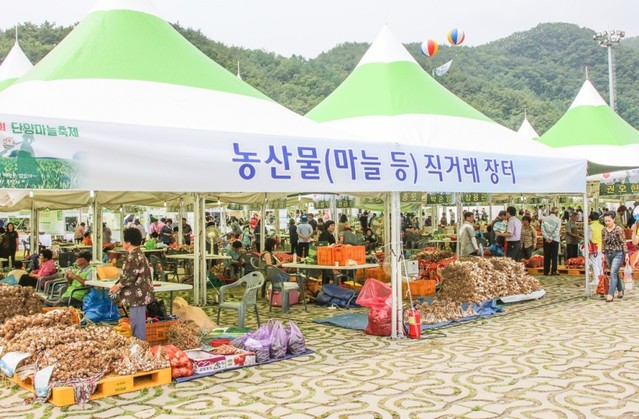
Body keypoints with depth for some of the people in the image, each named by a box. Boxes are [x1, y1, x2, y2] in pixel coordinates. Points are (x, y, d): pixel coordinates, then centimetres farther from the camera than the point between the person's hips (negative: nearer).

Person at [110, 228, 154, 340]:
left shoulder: (133, 257, -17)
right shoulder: (139, 254, 15)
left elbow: (129, 277, -21)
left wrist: (117, 286, -6)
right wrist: (119, 285, 14)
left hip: (137, 296, -10)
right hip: (141, 294, 10)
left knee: (137, 323, -4)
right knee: (138, 323, 16)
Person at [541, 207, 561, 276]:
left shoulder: (545, 219, 2)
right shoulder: (558, 220, -5)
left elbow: (542, 229, -6)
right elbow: (557, 230, -12)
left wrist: (547, 237, -10)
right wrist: (551, 238, -12)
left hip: (546, 240, 2)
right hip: (555, 240, -2)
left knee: (546, 256, 8)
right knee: (554, 256, 4)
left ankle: (546, 271, 9)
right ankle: (553, 271, 2)